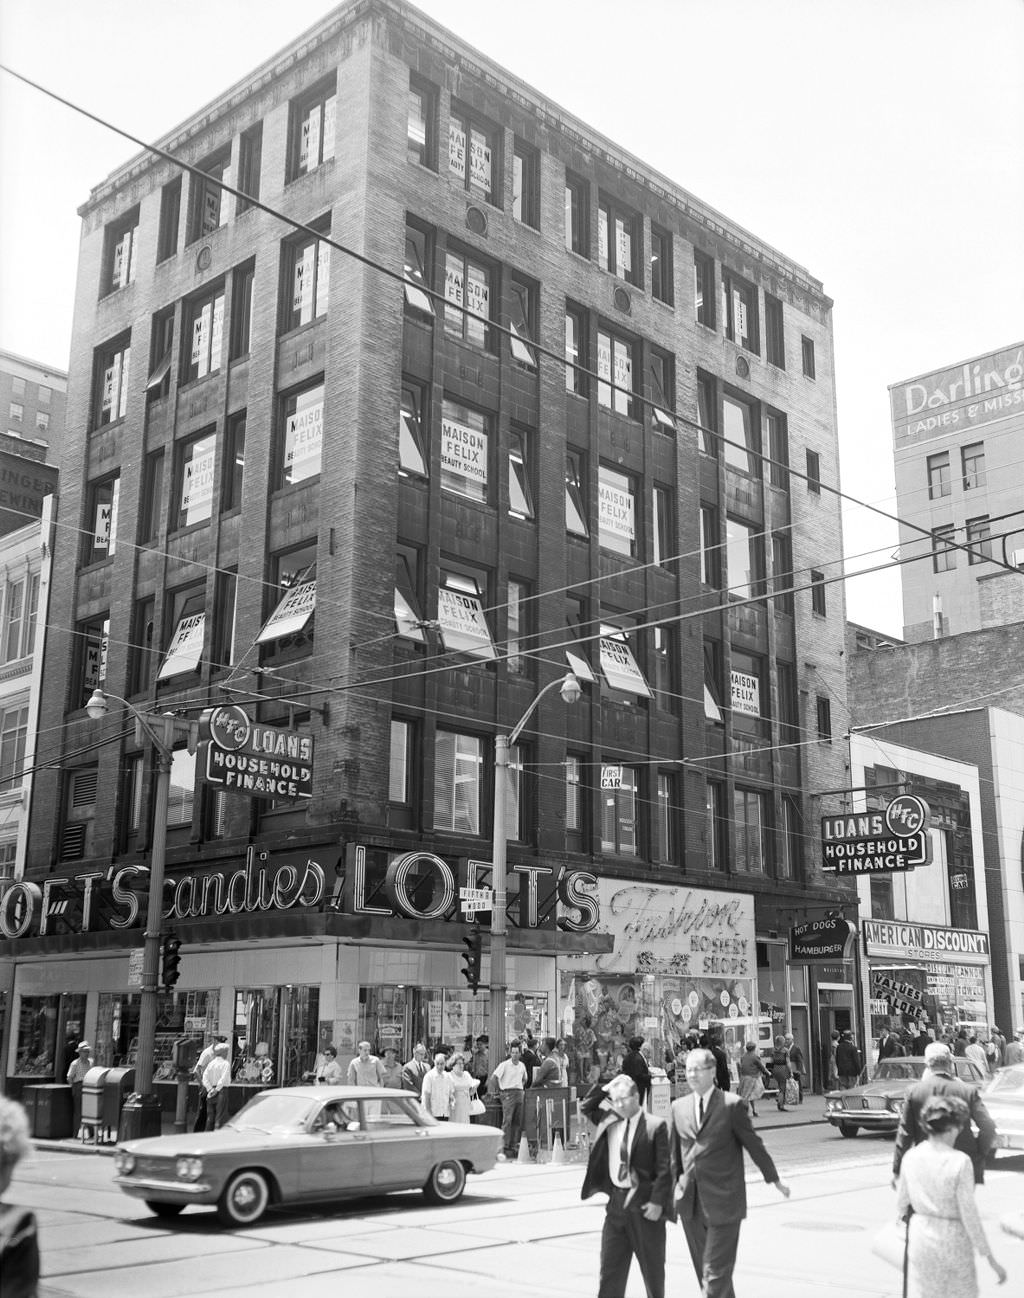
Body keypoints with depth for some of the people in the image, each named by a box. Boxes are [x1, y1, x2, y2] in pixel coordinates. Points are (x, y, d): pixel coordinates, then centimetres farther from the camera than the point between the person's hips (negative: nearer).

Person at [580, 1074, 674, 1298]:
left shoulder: (656, 1126, -9)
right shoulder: (609, 1124, 8)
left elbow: (664, 1169, -11)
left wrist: (657, 1201, -17)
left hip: (645, 1204, -5)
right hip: (616, 1201, 5)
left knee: (652, 1267, 9)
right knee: (610, 1265, 4)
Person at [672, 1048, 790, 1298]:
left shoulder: (732, 1105, -6)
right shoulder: (679, 1107, 8)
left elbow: (753, 1144, 0)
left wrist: (774, 1180, 6)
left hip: (722, 1202, -5)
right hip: (690, 1203, 5)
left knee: (715, 1273, -7)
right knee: (703, 1270, 13)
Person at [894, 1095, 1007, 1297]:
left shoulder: (910, 1157, -6)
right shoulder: (960, 1161, -19)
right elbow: (969, 1214, -17)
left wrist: (902, 1215, 31)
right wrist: (991, 1259, -9)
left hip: (920, 1236, 3)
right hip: (953, 1240, -3)